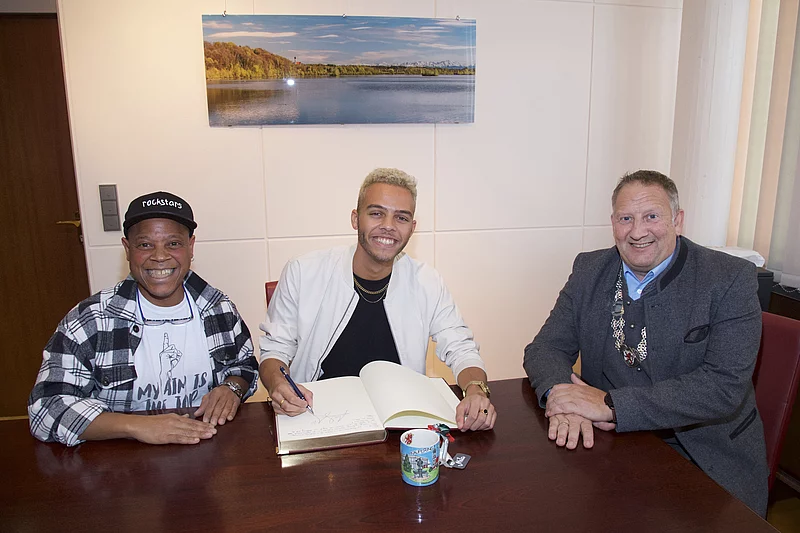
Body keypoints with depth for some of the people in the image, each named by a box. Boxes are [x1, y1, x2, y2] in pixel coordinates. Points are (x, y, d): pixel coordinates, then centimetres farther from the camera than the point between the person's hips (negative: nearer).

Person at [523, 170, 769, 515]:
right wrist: (564, 399, -23)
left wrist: (610, 404, -25)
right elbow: (545, 348, 0)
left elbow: (725, 386, -19)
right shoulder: (589, 271, 2)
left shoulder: (731, 279, -10)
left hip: (708, 464, -3)